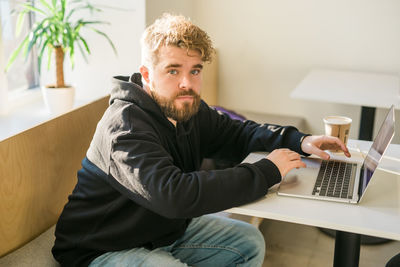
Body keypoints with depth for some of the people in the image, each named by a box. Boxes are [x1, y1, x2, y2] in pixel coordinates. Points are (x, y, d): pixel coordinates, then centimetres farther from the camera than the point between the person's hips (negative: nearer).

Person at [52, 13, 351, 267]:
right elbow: (174, 195, -42)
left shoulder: (188, 109, -4)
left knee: (249, 242, 6)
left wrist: (299, 141, -5)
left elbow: (236, 132, 12)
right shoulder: (125, 127, -29)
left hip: (167, 229, 8)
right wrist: (267, 171, -33)